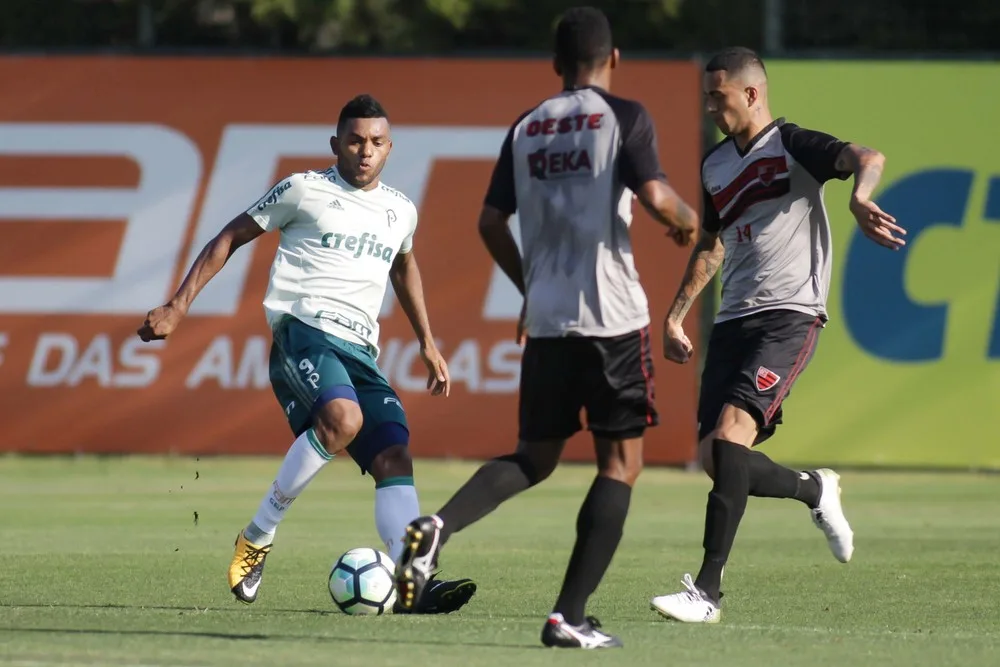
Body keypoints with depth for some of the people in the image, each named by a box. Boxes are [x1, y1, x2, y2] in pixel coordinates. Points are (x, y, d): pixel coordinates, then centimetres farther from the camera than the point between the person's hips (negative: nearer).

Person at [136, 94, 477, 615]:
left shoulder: (400, 212, 20)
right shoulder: (305, 191, 5)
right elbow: (231, 237, 11)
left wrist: (427, 345, 41)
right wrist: (178, 307, 4)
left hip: (360, 351, 6)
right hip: (303, 330, -6)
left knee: (395, 456, -14)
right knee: (343, 419, -34)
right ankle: (255, 540, -21)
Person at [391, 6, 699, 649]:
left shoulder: (526, 127, 12)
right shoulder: (625, 117, -3)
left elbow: (492, 222, 11)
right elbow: (656, 198, -15)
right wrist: (689, 221, 7)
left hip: (546, 319, 5)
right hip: (612, 317, -5)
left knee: (535, 457, 16)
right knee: (621, 461, 5)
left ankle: (439, 526, -12)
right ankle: (570, 616, -3)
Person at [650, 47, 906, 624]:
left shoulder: (793, 145, -6)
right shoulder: (716, 165, 17)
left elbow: (868, 159, -24)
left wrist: (859, 198, -46)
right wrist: (675, 318, 25)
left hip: (790, 317, -8)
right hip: (734, 320, 8)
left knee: (729, 434, -23)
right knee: (716, 459, 0)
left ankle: (708, 591, -24)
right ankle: (815, 490, 30)